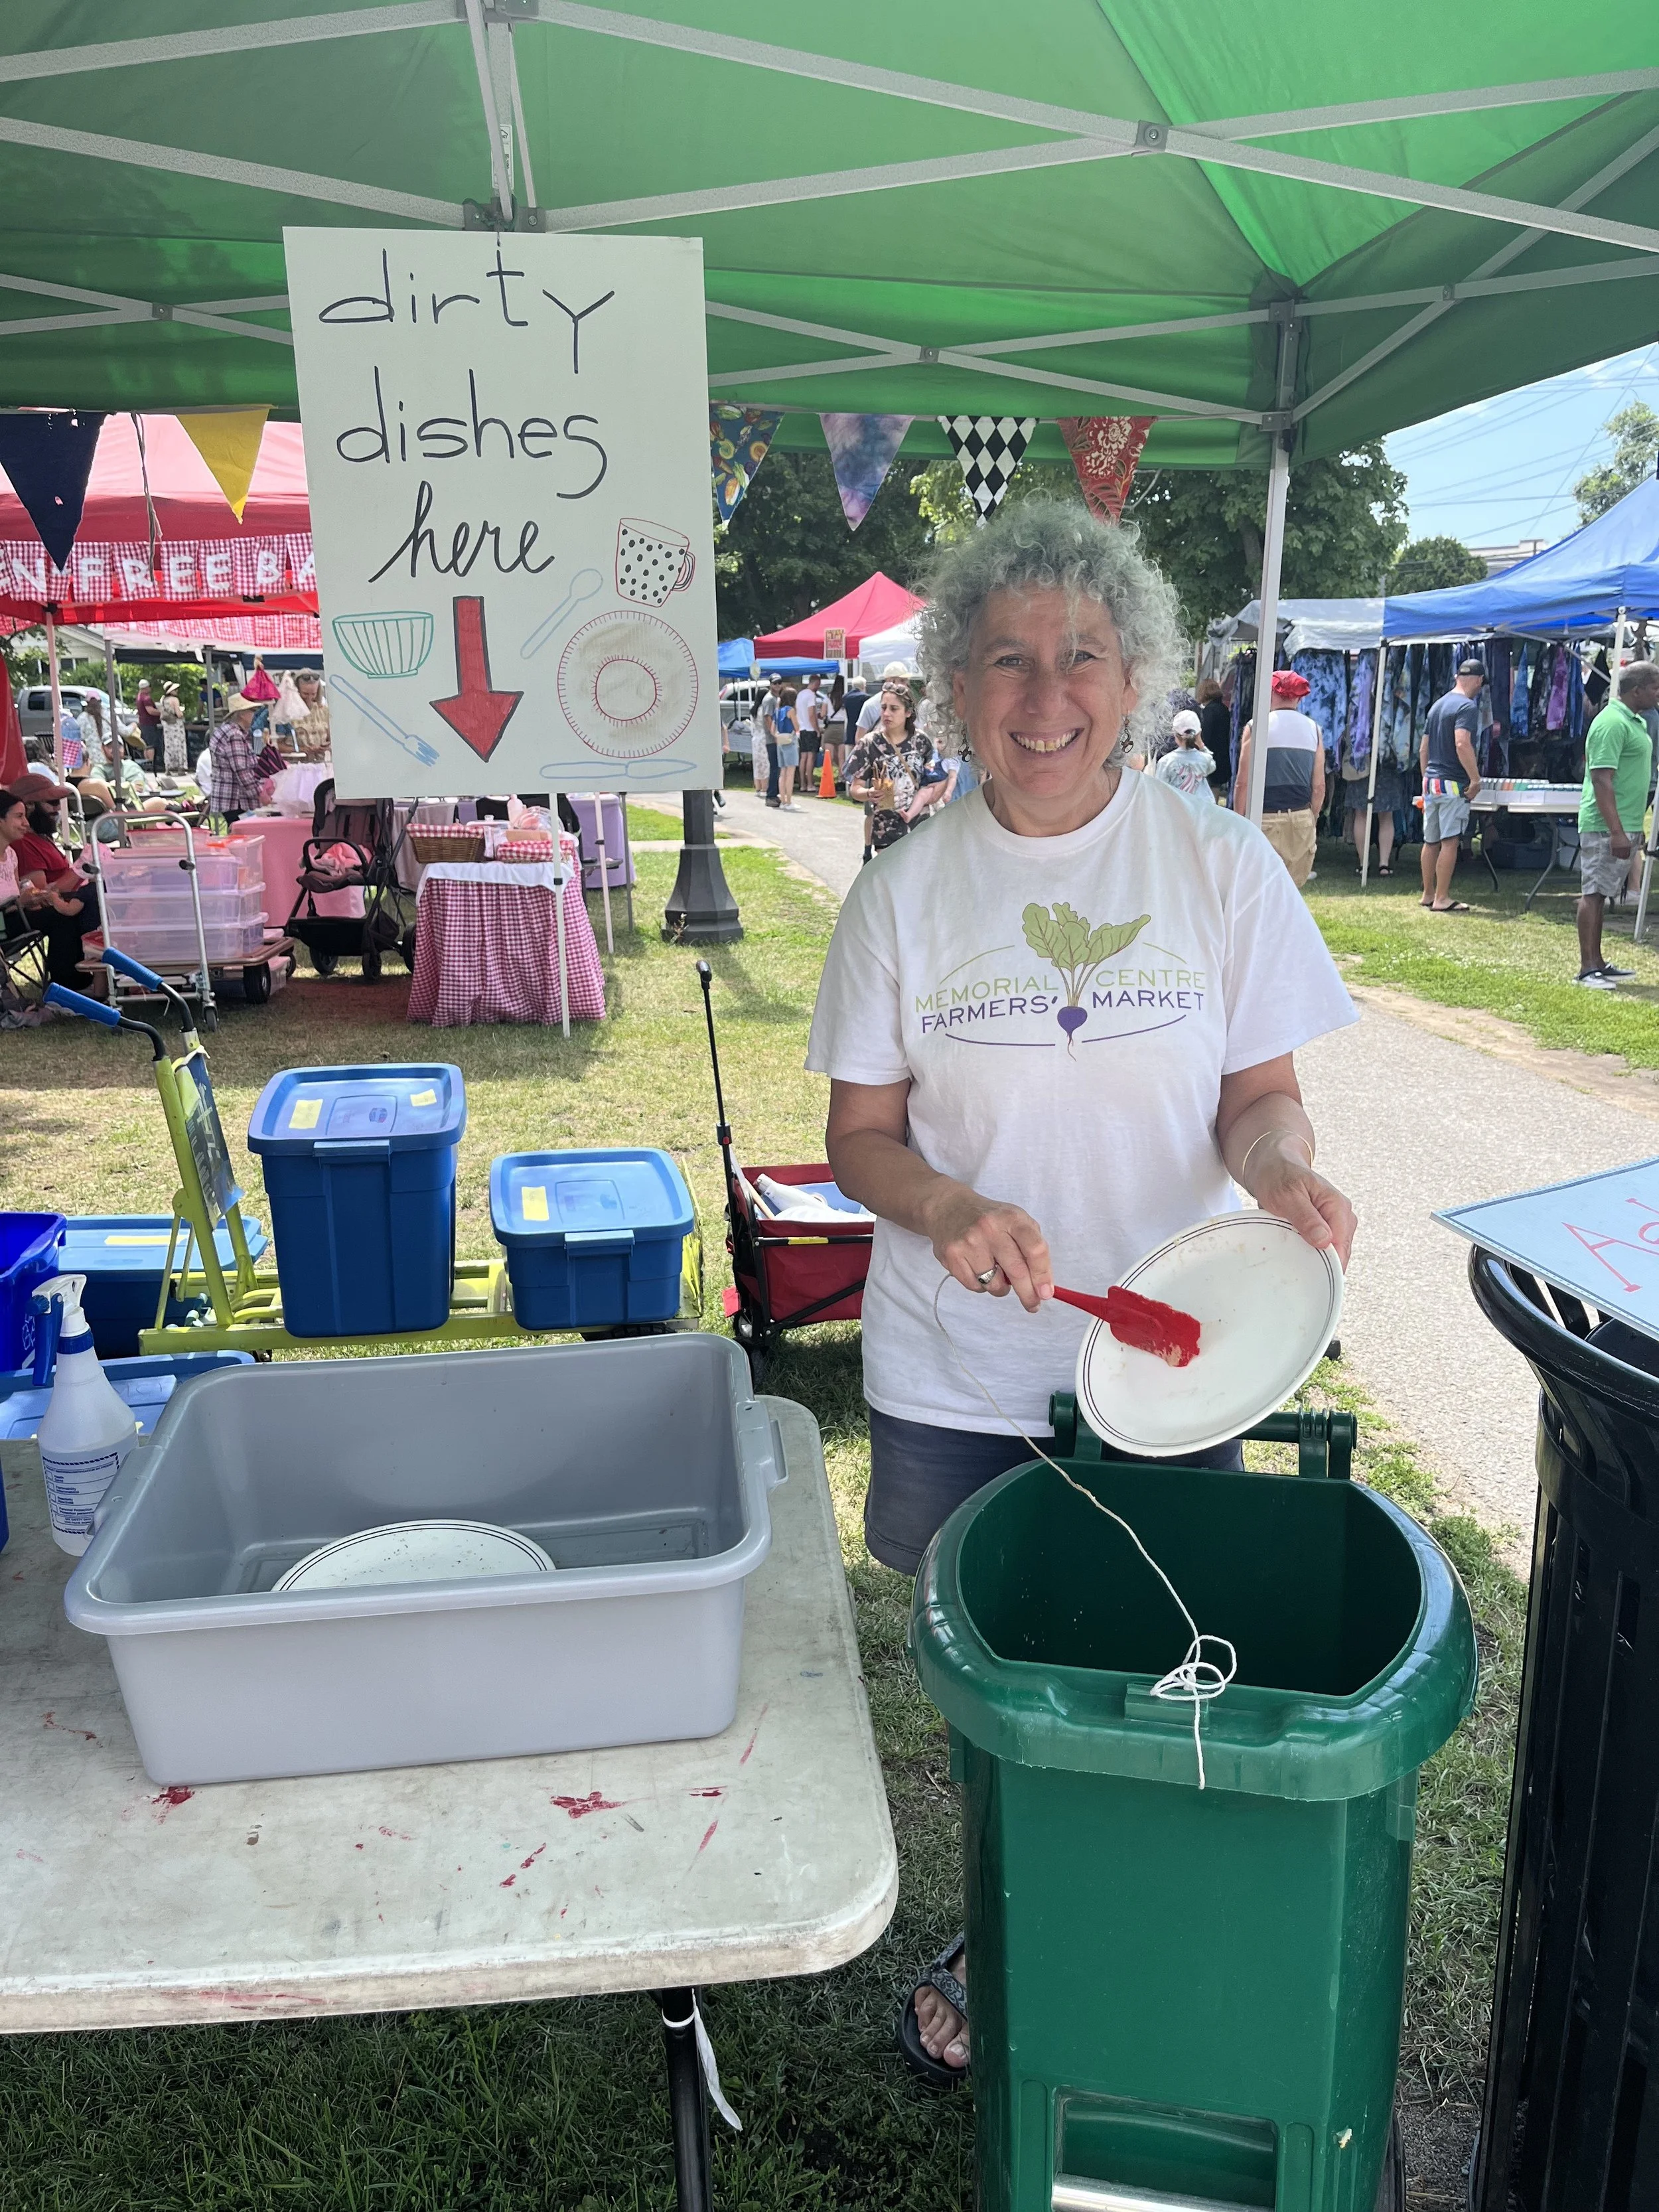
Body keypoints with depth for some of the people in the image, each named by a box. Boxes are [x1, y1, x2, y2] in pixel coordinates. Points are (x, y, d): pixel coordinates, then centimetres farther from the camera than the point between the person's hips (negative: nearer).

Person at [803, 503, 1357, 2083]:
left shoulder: (1219, 865, -4)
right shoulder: (904, 893, -4)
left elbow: (1263, 1091, 2)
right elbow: (861, 1137, -1)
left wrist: (1273, 1158, -21)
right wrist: (951, 1209, -21)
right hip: (955, 1378, 1)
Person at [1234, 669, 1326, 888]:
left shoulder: (1255, 727, -3)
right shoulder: (1313, 729, 9)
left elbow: (1243, 783, -7)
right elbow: (1319, 786, 9)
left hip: (1266, 820, -4)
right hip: (1302, 819, 4)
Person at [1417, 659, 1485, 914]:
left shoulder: (1437, 705, 15)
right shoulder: (1468, 706, -11)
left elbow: (1423, 749, 18)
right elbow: (1462, 744, -24)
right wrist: (1476, 778, -20)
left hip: (1431, 781, 8)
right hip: (1453, 783, -8)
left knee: (1431, 841, 13)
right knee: (1450, 841, -6)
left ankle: (1428, 894, 22)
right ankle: (1442, 899, -6)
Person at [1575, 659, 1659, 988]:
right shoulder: (1612, 723, -16)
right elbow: (1602, 780, -22)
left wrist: (1632, 829, 23)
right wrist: (1617, 831, -25)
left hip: (1623, 826, 10)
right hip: (1605, 826, -10)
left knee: (1601, 893, 12)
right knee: (1594, 893, -7)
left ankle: (1598, 963, 18)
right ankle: (1587, 969, -5)